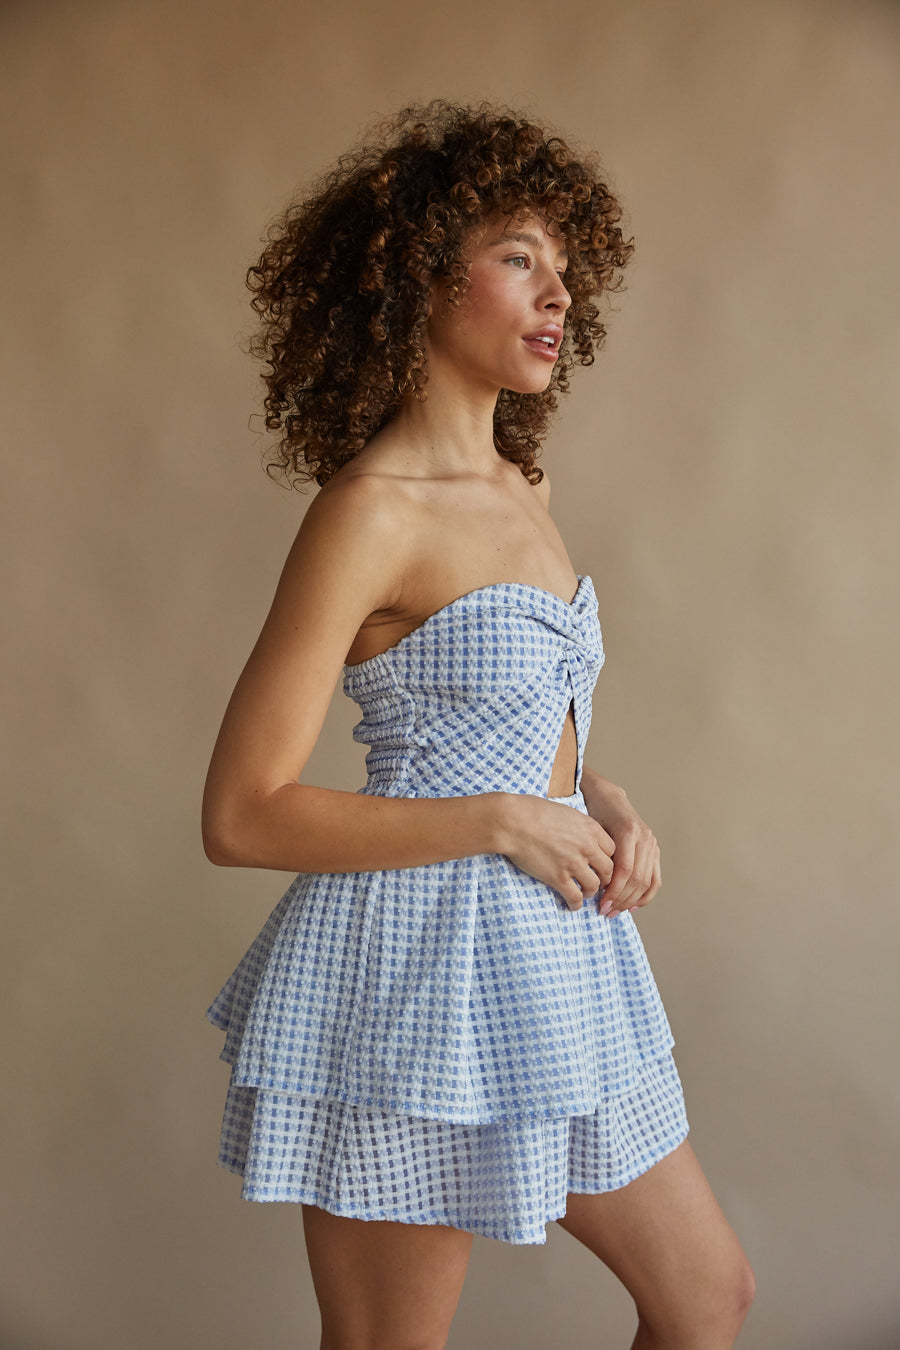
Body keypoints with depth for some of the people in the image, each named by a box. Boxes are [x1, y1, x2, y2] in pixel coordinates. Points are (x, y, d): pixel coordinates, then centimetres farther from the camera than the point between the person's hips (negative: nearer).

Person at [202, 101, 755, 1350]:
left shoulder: (518, 488, 9)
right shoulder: (370, 509, -16)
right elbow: (242, 816, -19)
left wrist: (609, 806, 3)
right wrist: (505, 821, -17)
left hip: (554, 964, 8)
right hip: (415, 968, -8)